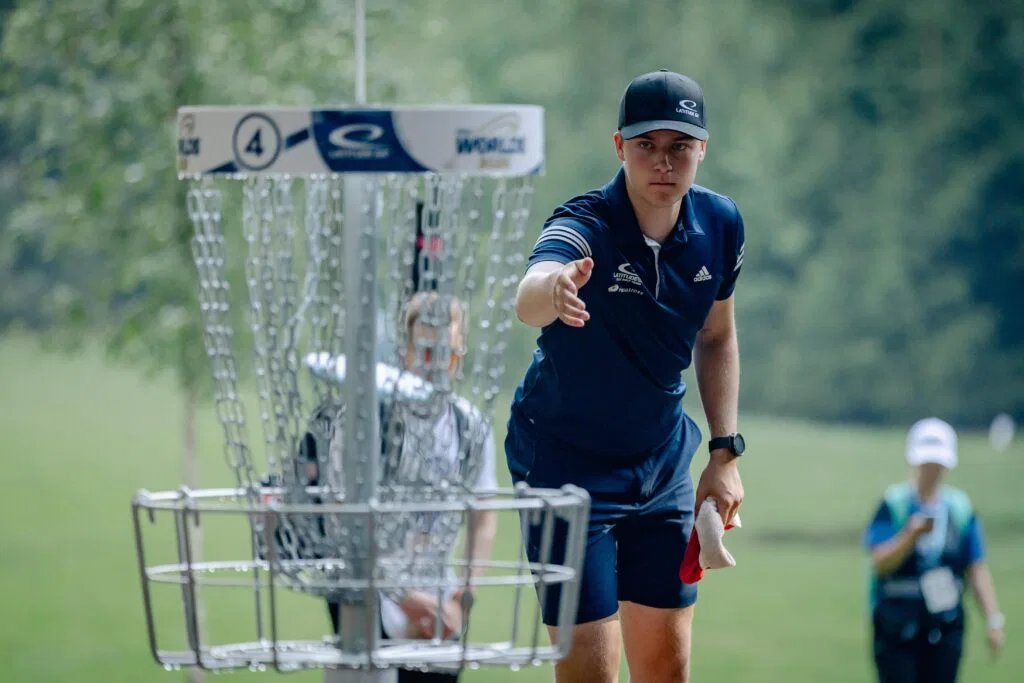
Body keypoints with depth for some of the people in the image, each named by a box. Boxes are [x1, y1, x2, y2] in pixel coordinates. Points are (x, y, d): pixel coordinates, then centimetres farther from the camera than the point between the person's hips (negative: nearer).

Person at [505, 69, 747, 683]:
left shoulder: (720, 225, -7)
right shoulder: (583, 227, -25)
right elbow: (529, 299, -49)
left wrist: (726, 453, 5)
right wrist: (553, 290, -73)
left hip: (663, 464, 6)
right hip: (566, 465, -5)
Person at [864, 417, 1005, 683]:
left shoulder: (961, 508, 7)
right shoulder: (893, 504, -3)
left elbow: (977, 570, 7)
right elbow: (879, 563, -13)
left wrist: (993, 620, 0)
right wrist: (911, 536, -28)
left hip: (946, 627, 3)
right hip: (897, 627, -3)